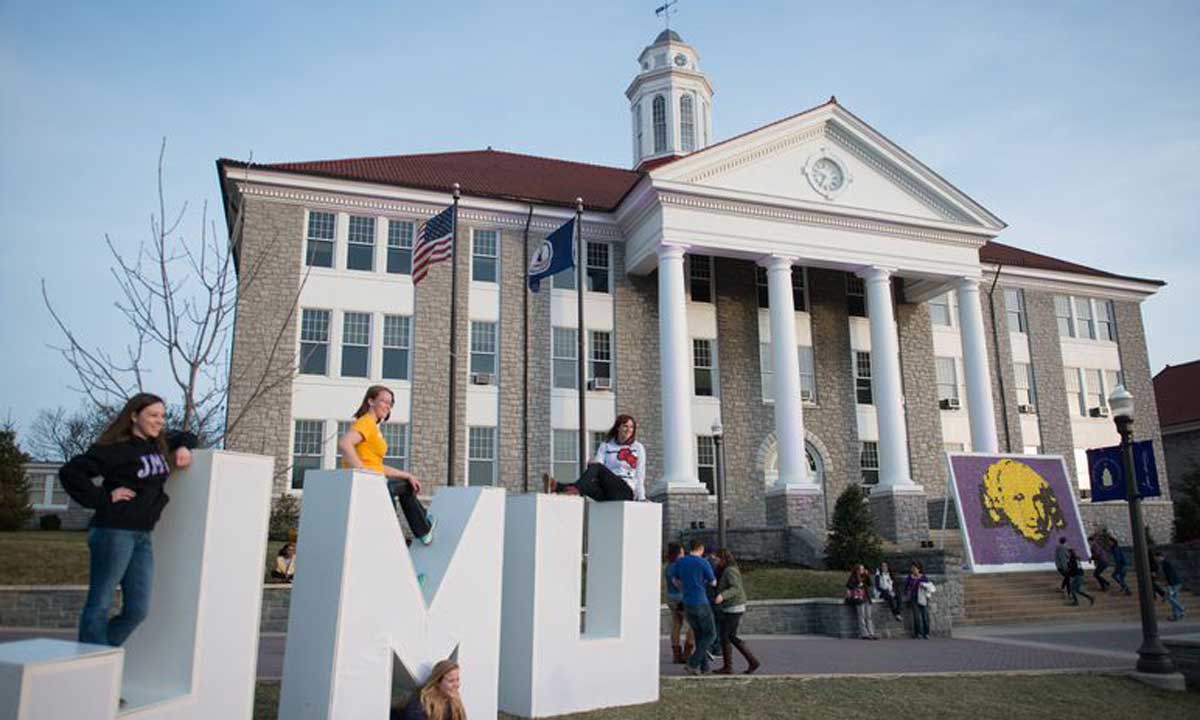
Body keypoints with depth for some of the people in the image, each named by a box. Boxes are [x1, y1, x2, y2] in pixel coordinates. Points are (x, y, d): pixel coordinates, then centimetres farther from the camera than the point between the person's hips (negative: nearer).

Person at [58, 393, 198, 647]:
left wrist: (183, 447, 11)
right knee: (99, 606, 1)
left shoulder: (160, 445, 13)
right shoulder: (116, 449, -9)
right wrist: (103, 499, -14)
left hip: (143, 537, 8)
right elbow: (70, 472, -14)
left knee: (138, 610, 8)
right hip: (114, 533, -8)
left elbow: (186, 436, 32)